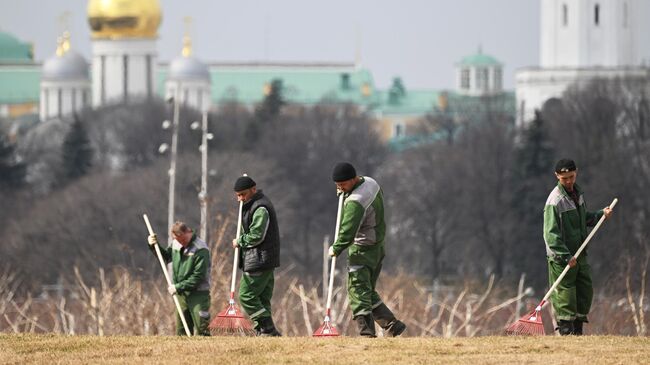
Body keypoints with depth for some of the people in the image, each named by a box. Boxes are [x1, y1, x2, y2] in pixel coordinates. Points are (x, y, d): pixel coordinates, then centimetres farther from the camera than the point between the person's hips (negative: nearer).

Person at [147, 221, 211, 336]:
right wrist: (154, 246, 9)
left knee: (201, 329, -12)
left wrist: (178, 287, -19)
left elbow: (198, 277, -20)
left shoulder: (201, 250, -18)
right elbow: (166, 257, 25)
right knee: (181, 331, 9)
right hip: (182, 294, 7)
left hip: (198, 293, -7)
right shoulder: (176, 244, 5)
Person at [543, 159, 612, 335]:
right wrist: (566, 257, -26)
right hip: (561, 257, -8)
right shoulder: (555, 201, -17)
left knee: (585, 291, 10)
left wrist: (601, 214, 6)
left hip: (580, 254, 8)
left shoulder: (578, 193, 9)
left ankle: (578, 328, 20)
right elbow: (551, 234, -21)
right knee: (565, 294, -4)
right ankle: (566, 330, 2)